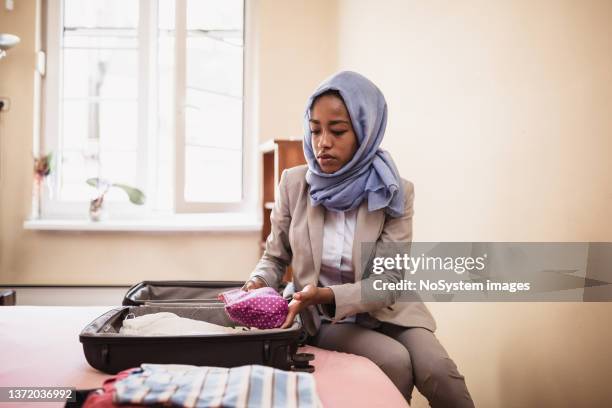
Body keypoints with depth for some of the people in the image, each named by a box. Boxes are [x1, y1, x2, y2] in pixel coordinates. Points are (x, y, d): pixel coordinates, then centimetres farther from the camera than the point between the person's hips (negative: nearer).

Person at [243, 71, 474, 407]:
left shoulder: (395, 193, -11)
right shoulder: (293, 184, -6)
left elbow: (388, 283, -14)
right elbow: (275, 257, 5)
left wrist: (327, 295, -31)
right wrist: (257, 284, -19)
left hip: (385, 310, 0)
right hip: (325, 318, 0)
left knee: (437, 370, -28)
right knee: (395, 361, -27)